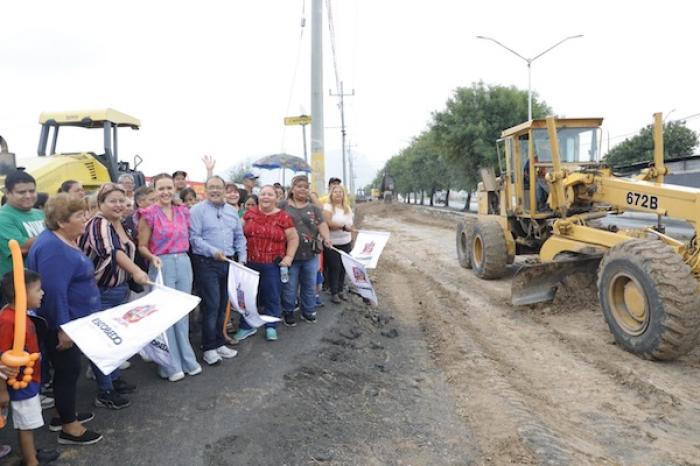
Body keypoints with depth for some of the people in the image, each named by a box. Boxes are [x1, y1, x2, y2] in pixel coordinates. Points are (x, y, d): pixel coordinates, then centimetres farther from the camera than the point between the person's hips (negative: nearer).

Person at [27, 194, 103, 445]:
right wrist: (62, 328, -26)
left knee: (67, 370, 19)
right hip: (60, 324, -10)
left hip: (72, 320, 10)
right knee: (68, 370, 2)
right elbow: (54, 291, -28)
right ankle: (69, 428, 15)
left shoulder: (66, 240, 9)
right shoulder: (52, 247, -24)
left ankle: (65, 414, 34)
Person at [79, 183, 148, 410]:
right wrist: (136, 271, -48)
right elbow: (111, 252, -35)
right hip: (100, 293, -8)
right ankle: (104, 392, 9)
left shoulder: (121, 225, 8)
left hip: (119, 290, 8)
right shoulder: (98, 224, -19)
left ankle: (114, 379, 32)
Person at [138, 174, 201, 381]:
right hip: (162, 266, -4)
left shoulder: (183, 211, 8)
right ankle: (171, 365, 15)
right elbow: (142, 246, -3)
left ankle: (187, 360, 23)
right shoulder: (149, 214, -6)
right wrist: (153, 258, -20)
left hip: (184, 264, 4)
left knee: (182, 313, 12)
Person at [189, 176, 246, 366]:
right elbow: (194, 237, -12)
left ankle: (219, 343, 23)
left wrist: (242, 258, 7)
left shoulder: (231, 211, 14)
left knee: (222, 305, 12)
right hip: (206, 263, -6)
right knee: (211, 305, -6)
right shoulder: (198, 210, -5)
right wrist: (213, 252, -21)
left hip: (228, 263, 6)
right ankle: (209, 348, 5)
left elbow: (240, 237, 17)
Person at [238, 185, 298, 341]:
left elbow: (293, 238, 1)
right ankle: (247, 326, 26)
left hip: (272, 265, -2)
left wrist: (289, 257, -9)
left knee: (272, 296, 7)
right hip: (250, 263, 3)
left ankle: (271, 327, 24)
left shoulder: (283, 217, -3)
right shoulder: (250, 213, 5)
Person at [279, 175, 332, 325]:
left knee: (309, 285, 12)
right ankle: (288, 312, 22)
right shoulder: (283, 205, 0)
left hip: (310, 254, 3)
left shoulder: (314, 208, 9)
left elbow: (322, 224, -2)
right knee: (289, 286, 5)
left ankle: (308, 311, 28)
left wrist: (326, 237, -20)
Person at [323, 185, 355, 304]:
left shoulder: (348, 208, 10)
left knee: (343, 267, 8)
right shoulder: (328, 207, -9)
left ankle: (340, 290, 21)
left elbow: (350, 226, 12)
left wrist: (352, 242, 5)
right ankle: (334, 293, 8)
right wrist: (343, 226, -19)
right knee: (334, 268, -2)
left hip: (346, 244, 5)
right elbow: (328, 224, -21)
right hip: (331, 244, -5)